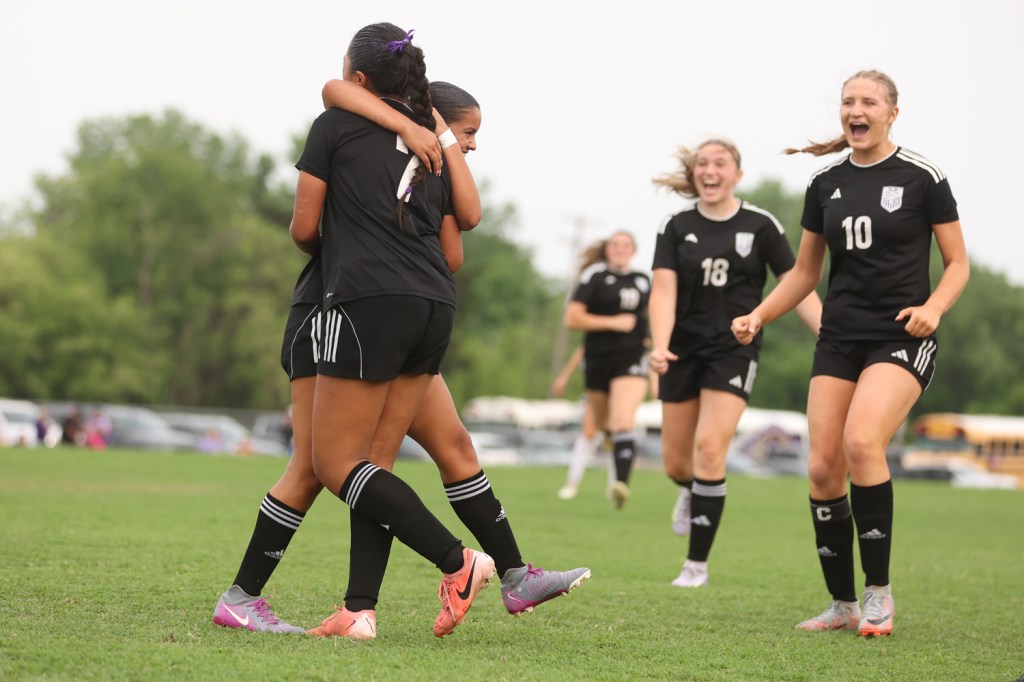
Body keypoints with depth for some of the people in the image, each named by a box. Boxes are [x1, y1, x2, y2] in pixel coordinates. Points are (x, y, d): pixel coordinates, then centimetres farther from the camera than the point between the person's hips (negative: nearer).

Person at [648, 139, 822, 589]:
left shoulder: (761, 226, -3)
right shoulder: (677, 228, 0)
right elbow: (664, 289, -11)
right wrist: (660, 346, -27)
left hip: (734, 350, -2)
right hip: (684, 351, 2)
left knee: (709, 449, -17)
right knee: (675, 462, 7)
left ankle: (697, 564, -7)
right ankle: (690, 492, 48)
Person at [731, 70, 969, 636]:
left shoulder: (921, 176, -3)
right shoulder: (825, 183, 9)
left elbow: (958, 263, 2)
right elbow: (805, 272, 17)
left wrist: (933, 307, -17)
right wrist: (758, 317, 3)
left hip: (901, 339, -5)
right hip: (839, 340, 5)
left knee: (861, 441, -26)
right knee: (823, 468, -4)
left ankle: (879, 591, -13)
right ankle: (842, 605, 9)